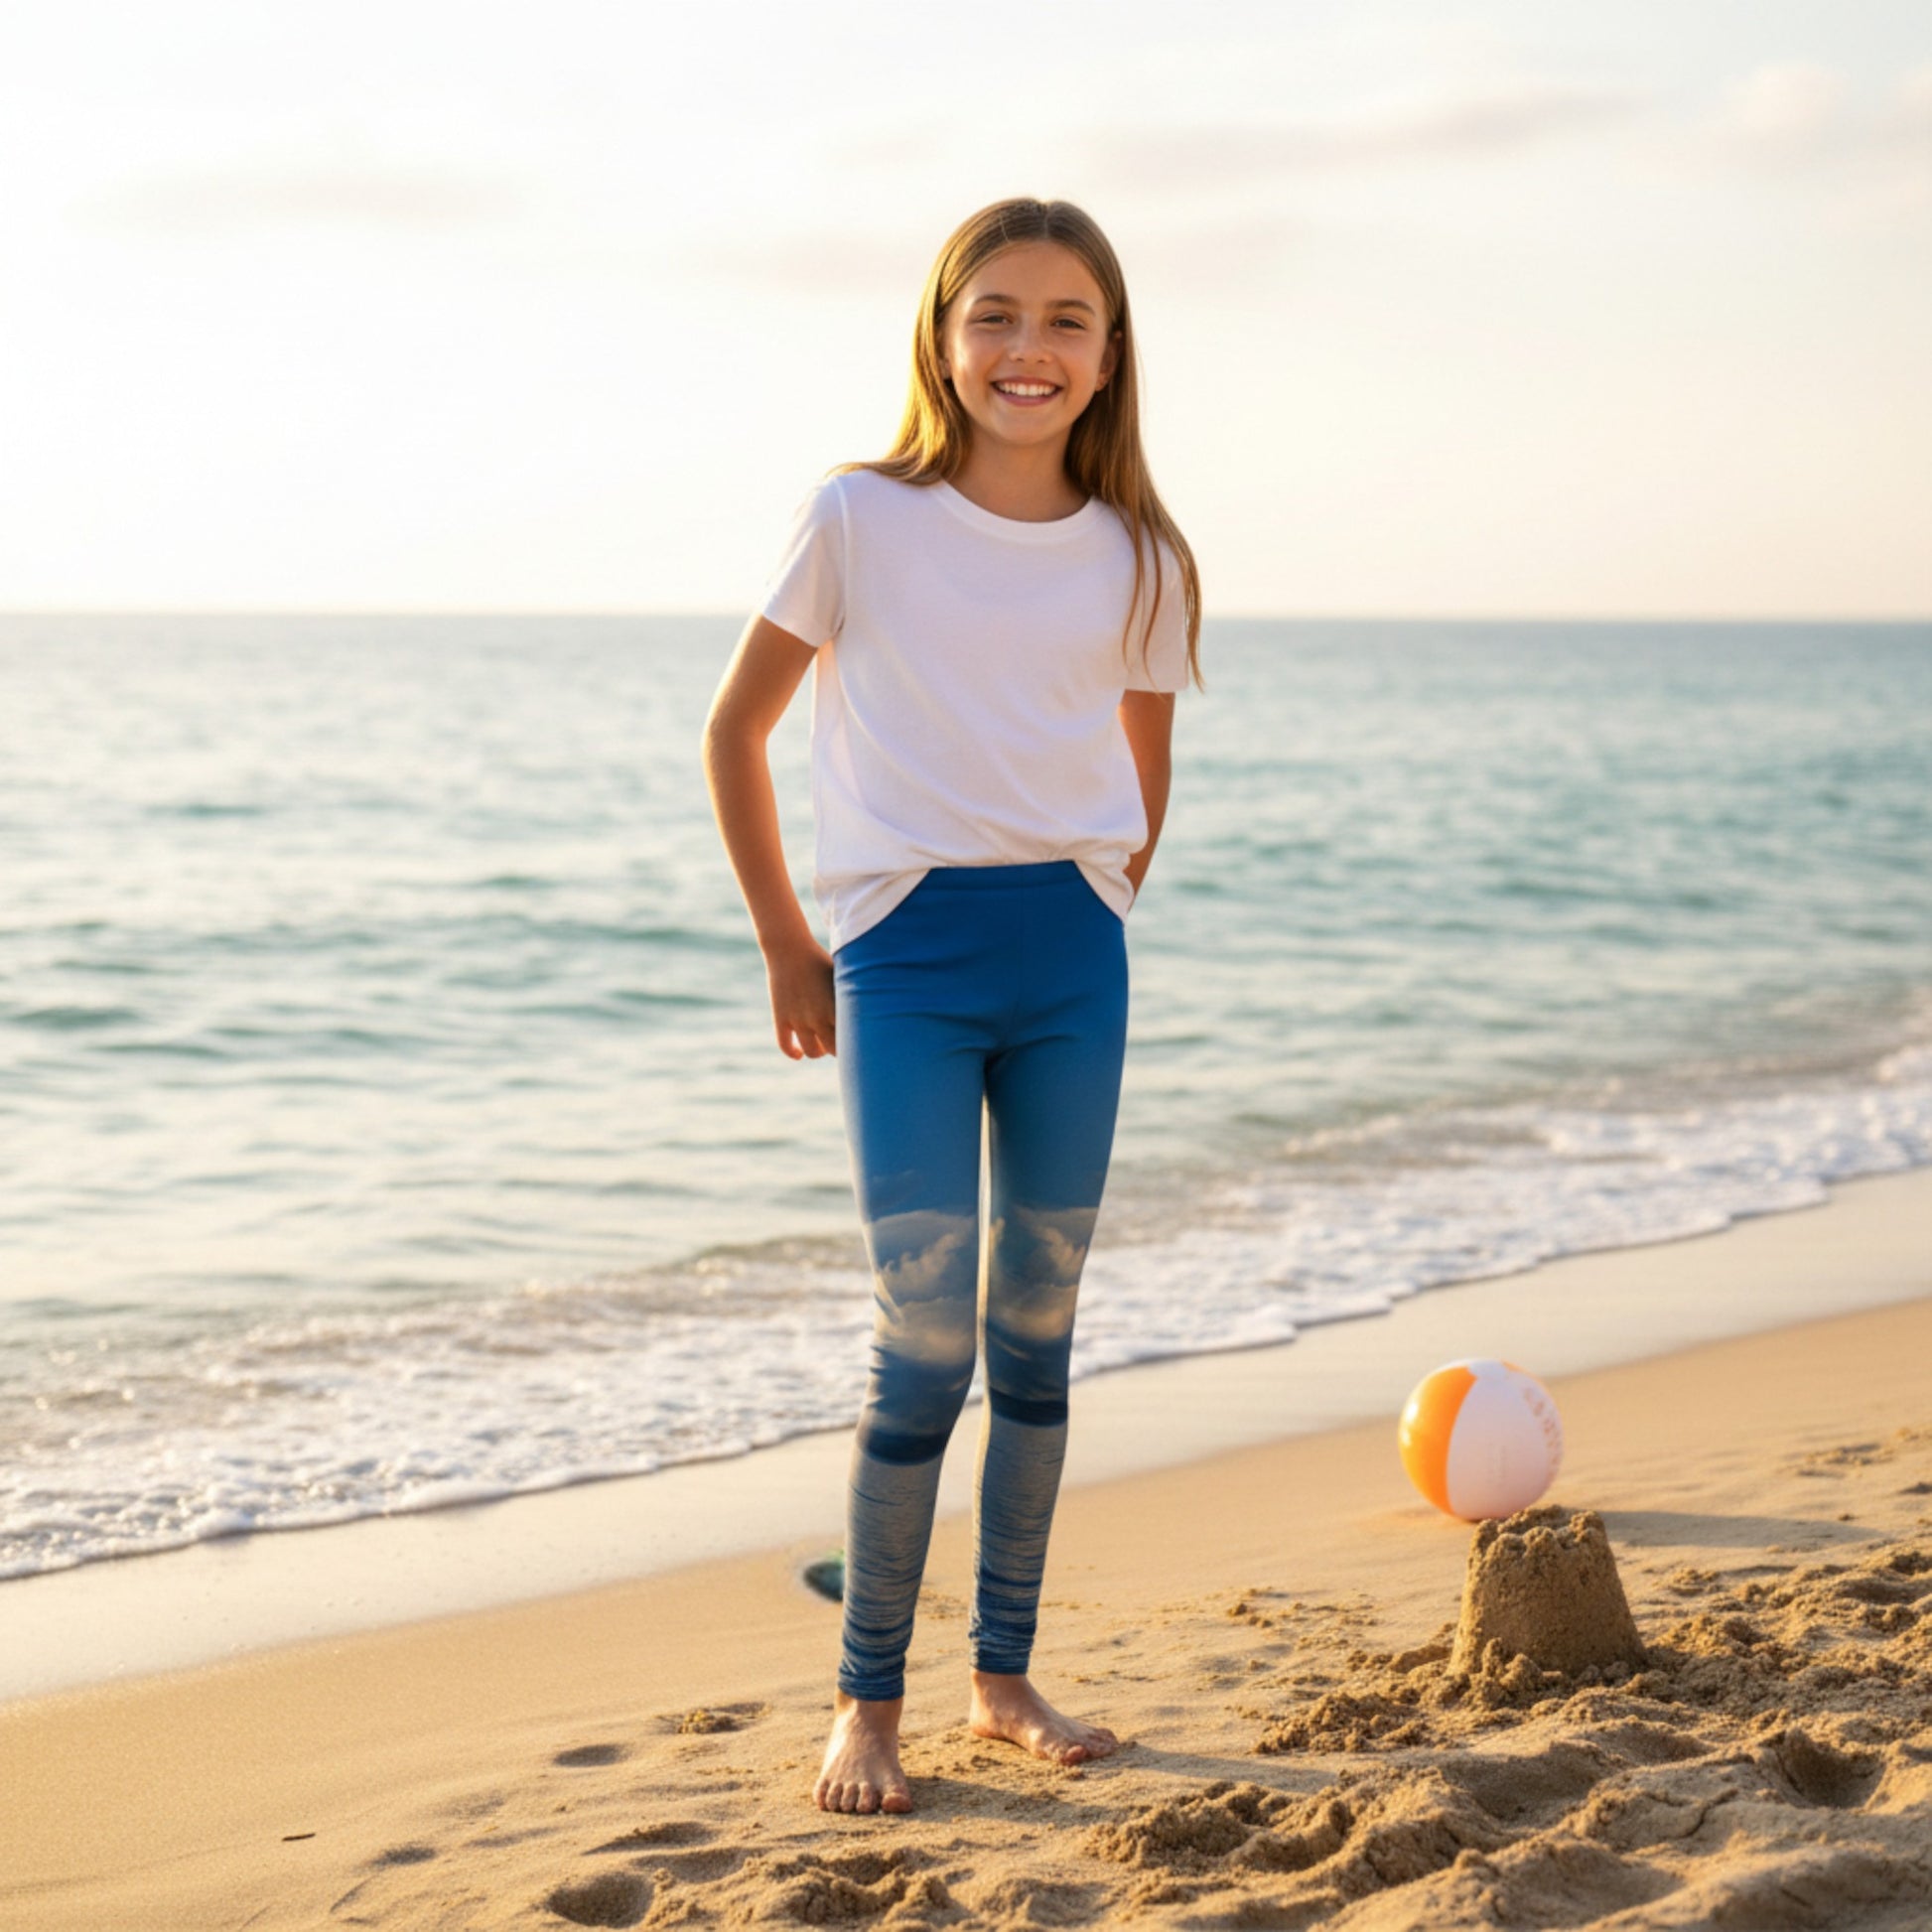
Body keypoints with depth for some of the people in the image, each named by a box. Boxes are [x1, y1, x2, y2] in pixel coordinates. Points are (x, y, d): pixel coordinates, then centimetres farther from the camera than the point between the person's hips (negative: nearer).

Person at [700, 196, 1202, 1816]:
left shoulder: (1139, 560, 3)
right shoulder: (861, 522, -5)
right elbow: (735, 732, 2)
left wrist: (1088, 927, 11)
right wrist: (788, 948, 2)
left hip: (1071, 954, 3)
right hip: (904, 952, -3)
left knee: (1040, 1331, 9)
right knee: (927, 1343, -7)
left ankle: (1007, 1673, 23)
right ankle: (868, 1697, 8)